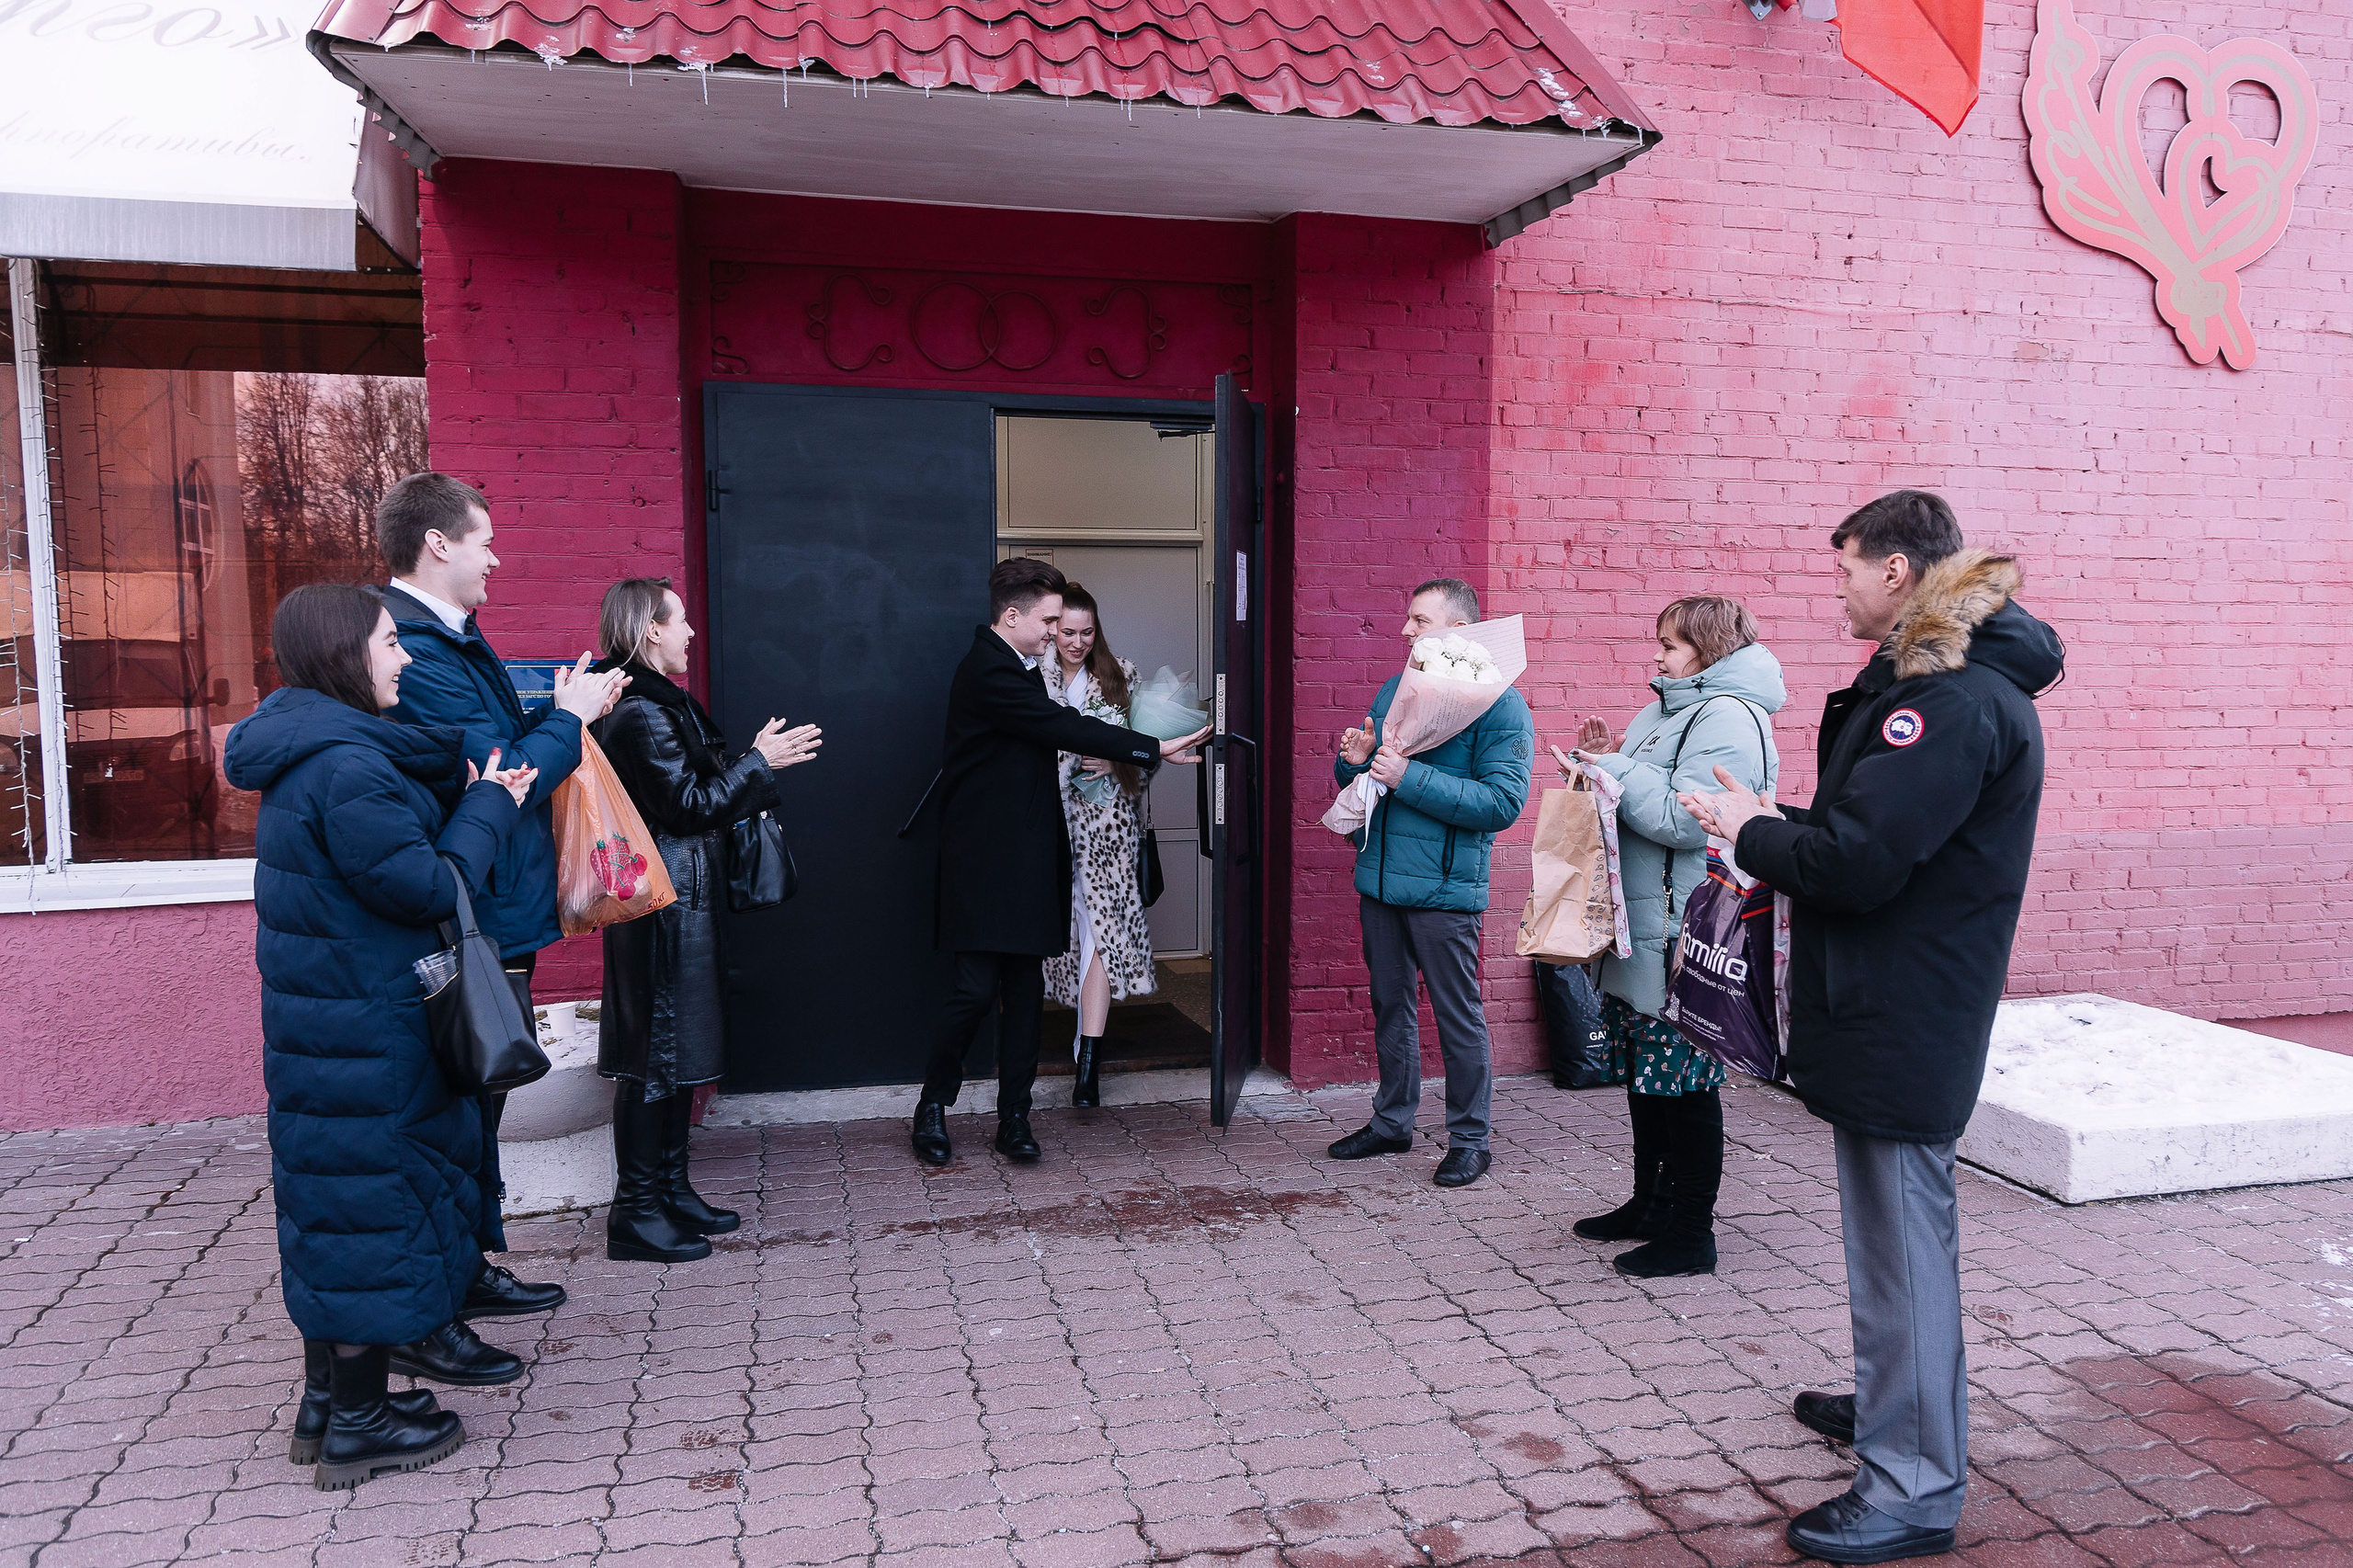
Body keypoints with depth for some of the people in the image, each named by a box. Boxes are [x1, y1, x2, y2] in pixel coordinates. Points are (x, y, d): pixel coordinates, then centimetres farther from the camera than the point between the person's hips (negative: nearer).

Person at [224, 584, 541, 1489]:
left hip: (324, 1017, 10)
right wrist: (487, 805, -9)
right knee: (376, 1191, 1)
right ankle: (360, 1422, 15)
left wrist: (461, 799, 6)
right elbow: (427, 888, -21)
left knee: (332, 1195, 17)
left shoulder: (303, 752, 10)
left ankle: (328, 1398, 30)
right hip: (365, 1030, -10)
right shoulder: (348, 763, -22)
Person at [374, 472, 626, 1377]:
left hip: (494, 921, 11)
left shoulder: (449, 640, 14)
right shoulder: (418, 655, -20)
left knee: (476, 1100, 20)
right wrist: (568, 718, -10)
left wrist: (557, 714, 7)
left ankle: (470, 1272, 35)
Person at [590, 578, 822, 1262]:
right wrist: (759, 762, -10)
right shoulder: (642, 713, -17)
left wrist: (755, 762, 13)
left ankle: (671, 1188, 26)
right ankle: (636, 1213, 5)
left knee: (679, 1050, 16)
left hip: (680, 901, 11)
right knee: (658, 1053, -4)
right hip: (663, 902, -11)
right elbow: (690, 804, -18)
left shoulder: (656, 704, 16)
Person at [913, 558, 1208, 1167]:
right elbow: (1063, 728, -20)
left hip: (1026, 860, 9)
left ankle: (1013, 1118, 14)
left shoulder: (1018, 667, 16)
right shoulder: (988, 672, -15)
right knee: (978, 989, -7)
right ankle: (933, 1105, 13)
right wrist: (1154, 749, -18)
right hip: (987, 861, -9)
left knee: (1025, 992, 7)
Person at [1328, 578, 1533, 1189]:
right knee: (1390, 1006, 17)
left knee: (1457, 1016, 3)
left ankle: (1469, 1139, 17)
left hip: (1443, 889, -7)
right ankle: (1392, 1122, 31)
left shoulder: (1500, 706, -10)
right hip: (1379, 880, 7)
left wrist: (1409, 777, -23)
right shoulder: (1395, 690, 12)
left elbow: (1503, 802, -20)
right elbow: (1356, 782, 21)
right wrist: (1355, 760, -4)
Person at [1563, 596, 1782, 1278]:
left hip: (1684, 940, -10)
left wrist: (1611, 771, -17)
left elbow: (1682, 818, -24)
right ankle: (1650, 1203, 33)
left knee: (1684, 1083, -1)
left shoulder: (1727, 718, -14)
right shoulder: (1667, 710, 17)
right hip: (1640, 929, 10)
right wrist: (1605, 759, 4)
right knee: (1644, 1073, 18)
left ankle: (1690, 1234, 11)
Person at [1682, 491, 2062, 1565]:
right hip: (1881, 1008, 11)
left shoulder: (1956, 699, -21)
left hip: (1906, 1021, -11)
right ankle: (1887, 1405, 40)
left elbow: (1856, 860, -27)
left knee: (1906, 1235, -1)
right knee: (1885, 1225, 23)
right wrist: (1775, 837, 3)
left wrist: (1752, 832, -10)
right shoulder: (1927, 678, 13)